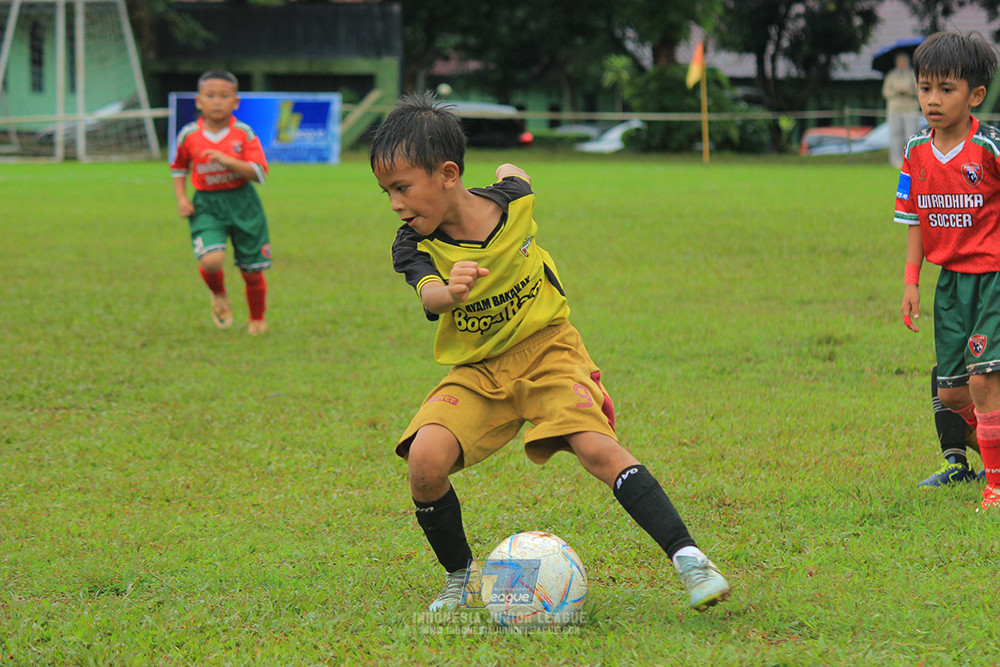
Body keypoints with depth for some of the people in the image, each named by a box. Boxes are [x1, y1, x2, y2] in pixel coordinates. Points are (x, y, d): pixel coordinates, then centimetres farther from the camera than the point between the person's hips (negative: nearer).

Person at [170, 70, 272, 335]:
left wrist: (227, 160, -24)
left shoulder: (243, 134, -6)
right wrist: (181, 198, 2)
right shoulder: (189, 136, -1)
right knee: (212, 260, -25)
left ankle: (257, 319, 34)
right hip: (207, 206, 0)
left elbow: (259, 173, -13)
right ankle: (219, 295, 11)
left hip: (242, 203, 0)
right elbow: (178, 168, 17)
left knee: (252, 270, 7)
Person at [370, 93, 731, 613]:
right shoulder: (415, 244, -15)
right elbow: (429, 295, -38)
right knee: (425, 457, -22)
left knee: (597, 449, -25)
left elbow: (509, 170, 14)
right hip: (476, 371, 1)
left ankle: (687, 556, -22)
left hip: (547, 350, -1)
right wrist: (449, 293, -60)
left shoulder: (514, 200, -12)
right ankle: (458, 576, 1)